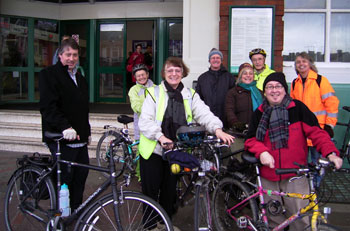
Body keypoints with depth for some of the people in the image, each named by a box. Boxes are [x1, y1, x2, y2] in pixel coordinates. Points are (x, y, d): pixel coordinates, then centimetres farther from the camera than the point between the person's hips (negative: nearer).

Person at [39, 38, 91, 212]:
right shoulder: (49, 75, -6)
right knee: (65, 176, -4)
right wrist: (65, 127, -28)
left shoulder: (80, 78, 20)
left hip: (79, 138, 8)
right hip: (61, 138, -7)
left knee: (81, 173, 10)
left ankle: (76, 210, 24)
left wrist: (87, 131, 24)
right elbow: (48, 107, -18)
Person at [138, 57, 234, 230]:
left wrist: (217, 129, -25)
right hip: (153, 150, -2)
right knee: (151, 190, 3)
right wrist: (160, 136, -25)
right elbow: (145, 121, -11)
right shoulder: (154, 93, -2)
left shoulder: (190, 95, 7)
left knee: (170, 189, 14)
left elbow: (203, 113, -7)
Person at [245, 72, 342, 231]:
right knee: (273, 218, 12)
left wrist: (331, 152, -20)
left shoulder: (298, 108, -1)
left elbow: (316, 132, -5)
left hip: (295, 175, -2)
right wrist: (261, 151, -14)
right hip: (268, 177, 3)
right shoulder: (259, 113, 7)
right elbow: (251, 139, 7)